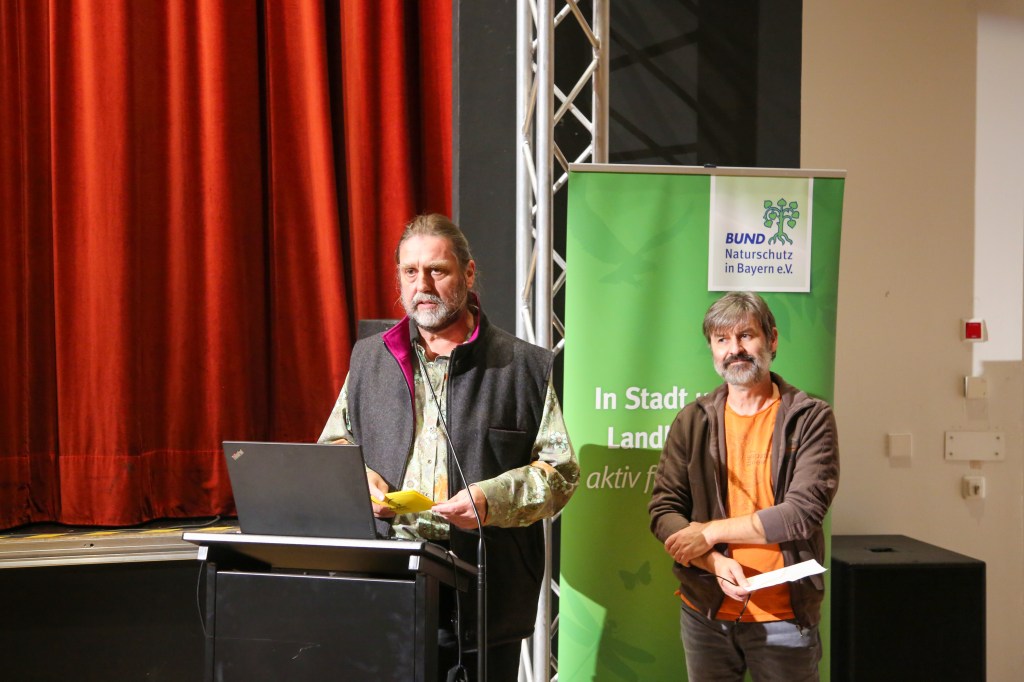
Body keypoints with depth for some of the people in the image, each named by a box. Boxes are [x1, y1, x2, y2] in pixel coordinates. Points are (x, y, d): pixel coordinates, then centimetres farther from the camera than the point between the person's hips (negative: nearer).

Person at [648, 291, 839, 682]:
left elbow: (803, 513, -14)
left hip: (784, 619, -2)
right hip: (705, 613, 2)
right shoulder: (693, 422, 3)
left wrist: (710, 532, -12)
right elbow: (663, 511, -1)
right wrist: (715, 562, -18)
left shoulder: (811, 418, -5)